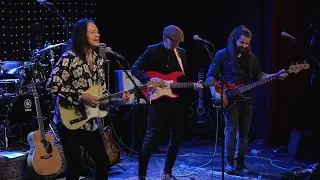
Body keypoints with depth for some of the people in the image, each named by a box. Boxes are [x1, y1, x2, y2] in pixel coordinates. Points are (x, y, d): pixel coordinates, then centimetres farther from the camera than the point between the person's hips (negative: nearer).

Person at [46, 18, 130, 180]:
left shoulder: (98, 59, 8)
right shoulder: (69, 57, -14)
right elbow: (51, 85, -21)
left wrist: (118, 97, -4)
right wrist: (81, 97, -22)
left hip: (90, 121, 7)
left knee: (104, 163, 12)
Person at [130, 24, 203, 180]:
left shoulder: (182, 53, 10)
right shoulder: (152, 51, -6)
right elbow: (135, 69, -7)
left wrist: (193, 84, -4)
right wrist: (149, 79, -22)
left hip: (176, 100, 6)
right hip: (158, 100, -6)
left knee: (177, 137, 9)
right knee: (152, 138, -7)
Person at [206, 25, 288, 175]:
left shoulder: (250, 57, 11)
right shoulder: (222, 54, -3)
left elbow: (259, 75, 11)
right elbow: (211, 76, -5)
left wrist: (276, 76, -4)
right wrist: (214, 93, -18)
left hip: (246, 100, 5)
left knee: (244, 133, 5)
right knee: (231, 131, -9)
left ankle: (240, 163, 15)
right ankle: (229, 163, 0)